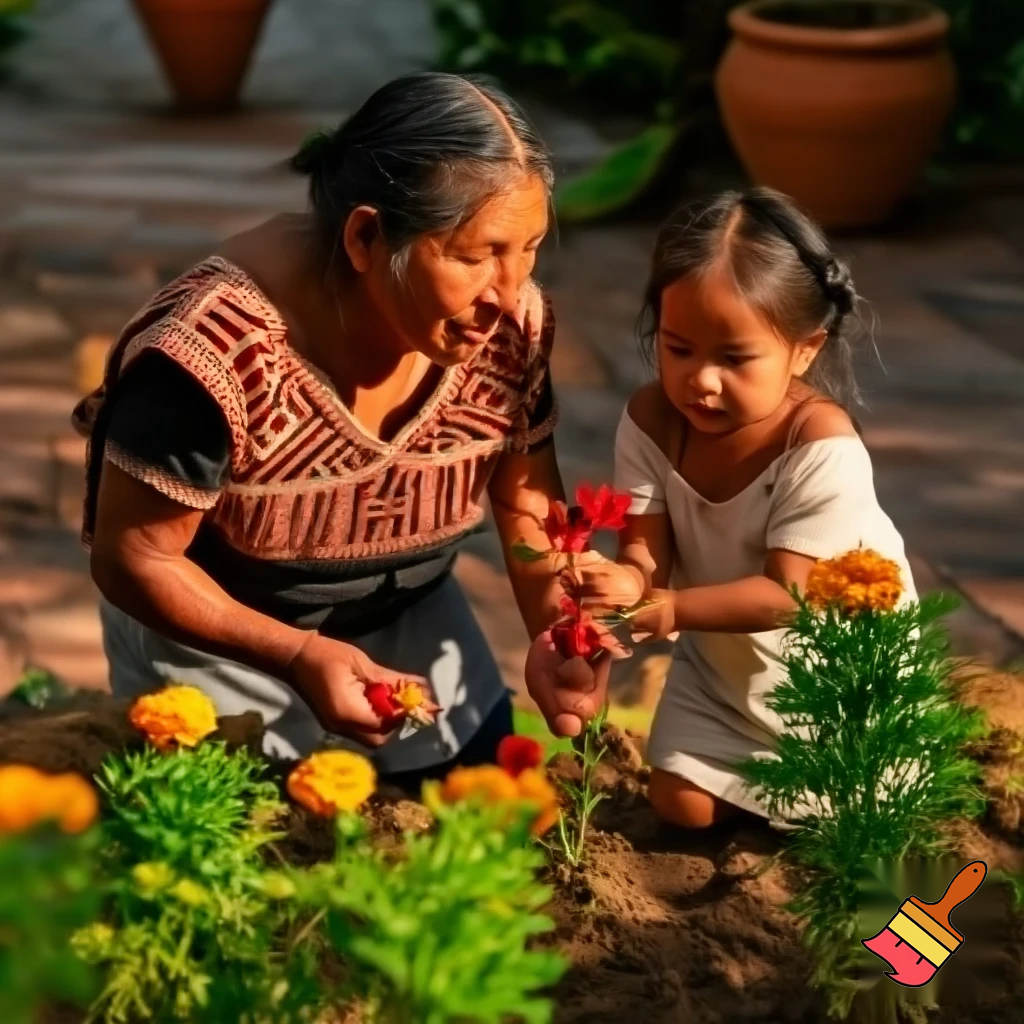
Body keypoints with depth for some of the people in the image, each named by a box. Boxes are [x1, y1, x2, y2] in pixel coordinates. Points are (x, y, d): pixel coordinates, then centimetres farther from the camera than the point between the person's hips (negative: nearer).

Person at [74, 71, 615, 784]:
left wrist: (555, 627, -20)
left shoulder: (509, 323, -20)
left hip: (408, 619, 5)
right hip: (220, 641, -5)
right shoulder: (217, 350, -35)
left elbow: (526, 491, -2)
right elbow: (133, 558, -24)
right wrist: (299, 657, -34)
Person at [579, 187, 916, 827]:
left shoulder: (822, 445, -36)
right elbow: (646, 550, -20)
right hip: (720, 662, 4)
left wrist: (660, 609, -50)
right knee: (682, 809, 7)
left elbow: (785, 595, -37)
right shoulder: (651, 420, -21)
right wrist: (623, 587, -46)